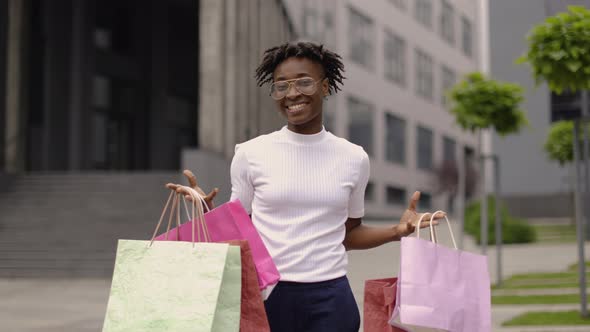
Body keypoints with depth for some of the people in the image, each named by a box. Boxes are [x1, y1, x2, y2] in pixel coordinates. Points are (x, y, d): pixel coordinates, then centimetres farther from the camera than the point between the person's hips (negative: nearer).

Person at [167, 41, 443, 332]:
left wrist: (396, 231, -1)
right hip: (266, 295, -1)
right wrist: (207, 211, -13)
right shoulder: (251, 154, 0)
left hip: (330, 298, 1)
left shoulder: (353, 158, 5)